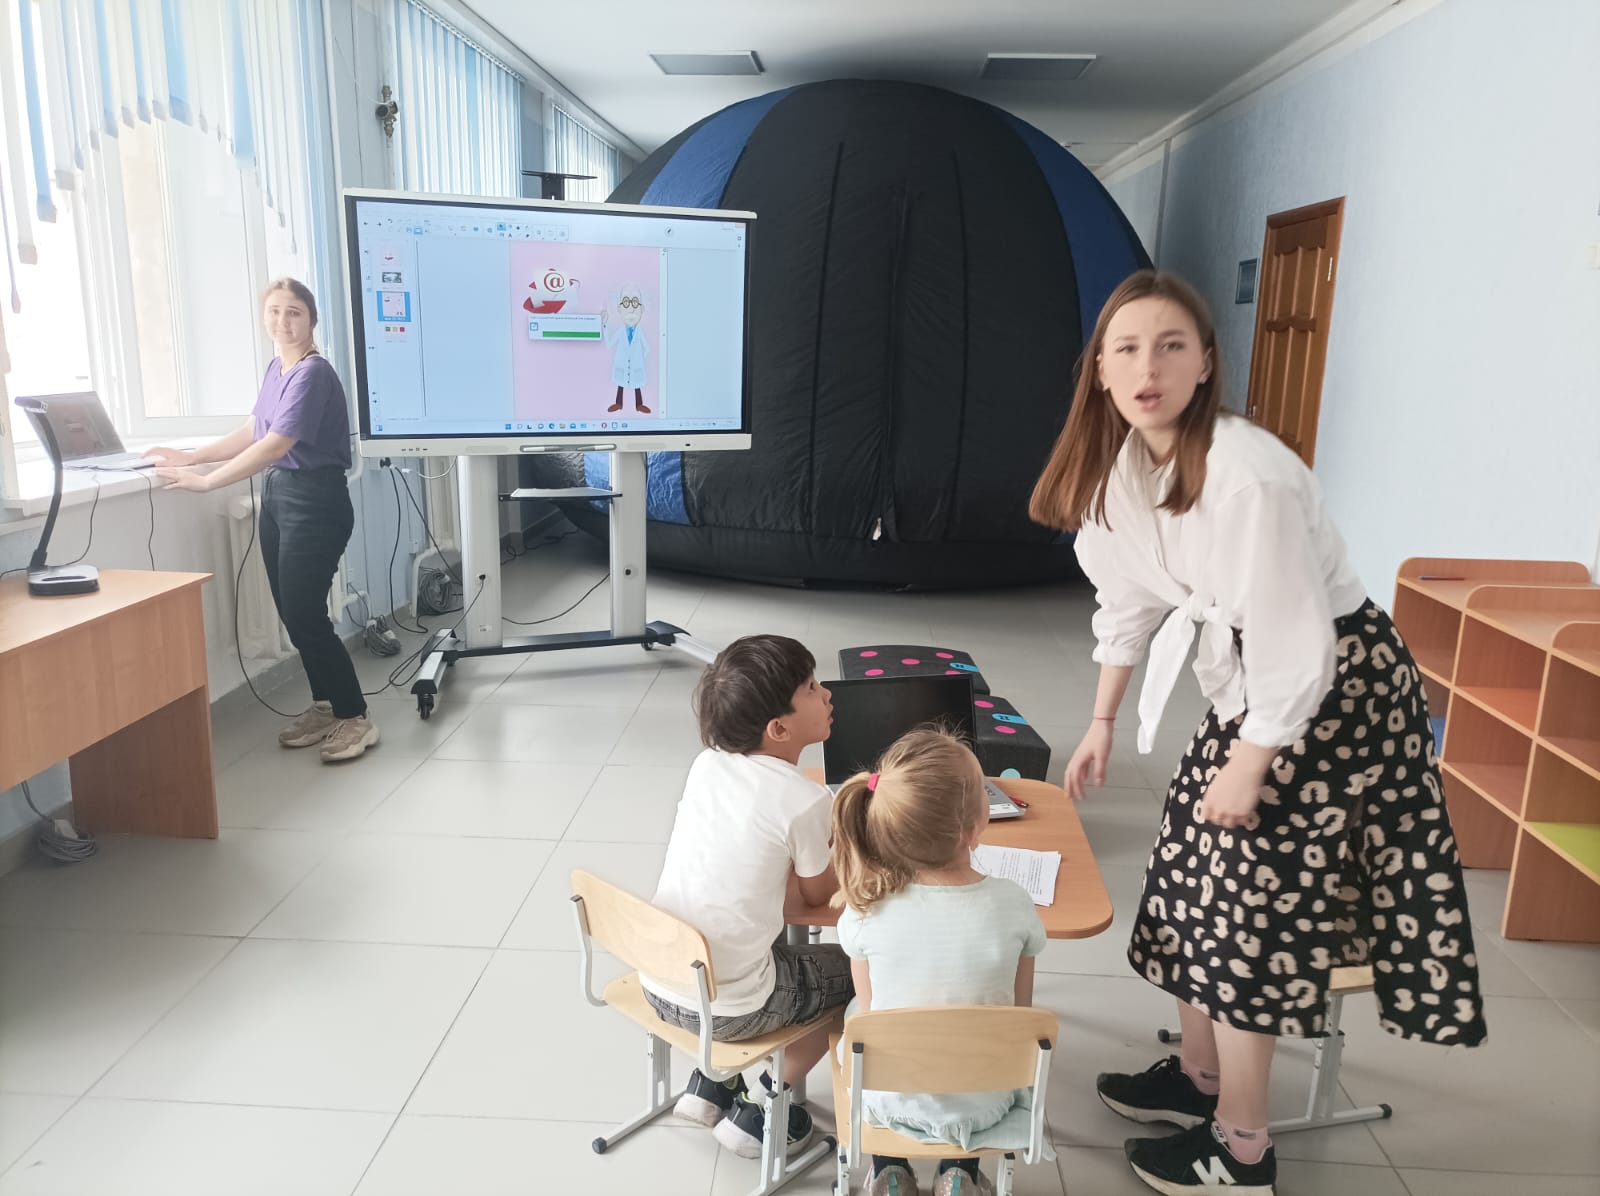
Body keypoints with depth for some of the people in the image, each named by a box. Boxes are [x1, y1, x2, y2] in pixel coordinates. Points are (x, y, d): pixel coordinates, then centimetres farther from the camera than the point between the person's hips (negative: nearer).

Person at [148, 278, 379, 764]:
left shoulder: (313, 374, -16)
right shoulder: (275, 370, 12)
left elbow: (276, 446, -23)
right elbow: (252, 432, 22)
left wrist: (204, 481, -20)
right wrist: (190, 456, 16)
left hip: (315, 502, -9)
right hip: (277, 496, 9)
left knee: (305, 615, -8)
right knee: (292, 613, 11)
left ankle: (355, 718, 2)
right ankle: (324, 706, 24)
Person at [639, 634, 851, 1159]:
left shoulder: (705, 764, -2)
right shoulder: (807, 802, -19)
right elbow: (817, 895, -2)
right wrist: (836, 828, 14)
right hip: (724, 1010, -6)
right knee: (855, 969, 18)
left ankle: (710, 1082, 30)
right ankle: (758, 1114, 21)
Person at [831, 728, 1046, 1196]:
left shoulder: (867, 910, -24)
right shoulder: (1014, 905, -23)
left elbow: (868, 1011, -8)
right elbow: (1020, 1012, -7)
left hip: (891, 1100, 0)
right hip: (983, 1105, 1)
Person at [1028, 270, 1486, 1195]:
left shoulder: (1248, 475, -30)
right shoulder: (1125, 460, -3)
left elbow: (1296, 640, -25)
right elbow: (1131, 595, 9)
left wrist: (1250, 766, -15)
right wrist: (1103, 720, 13)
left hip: (1335, 684, -8)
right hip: (1254, 677, 8)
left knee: (1254, 905, 1)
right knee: (1197, 876, 16)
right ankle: (1198, 1075, 38)